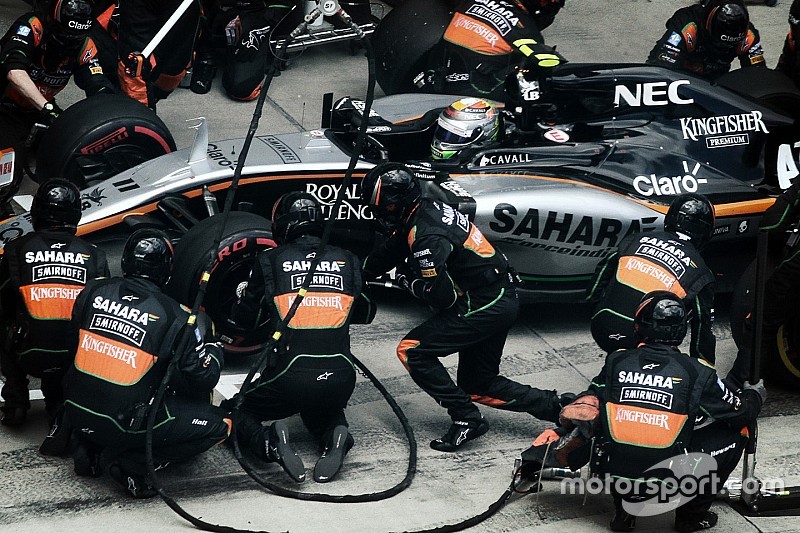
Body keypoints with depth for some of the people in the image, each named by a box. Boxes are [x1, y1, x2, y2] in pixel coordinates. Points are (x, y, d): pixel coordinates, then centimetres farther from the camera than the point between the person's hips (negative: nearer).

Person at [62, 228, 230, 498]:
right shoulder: (176, 317, -11)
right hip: (127, 423, -6)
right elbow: (203, 379, -5)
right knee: (219, 424, 3)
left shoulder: (94, 291, 0)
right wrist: (212, 347, 15)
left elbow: (74, 345, 13)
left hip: (75, 408, 6)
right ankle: (131, 461, -4)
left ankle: (89, 446, 16)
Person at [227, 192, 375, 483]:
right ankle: (335, 437, 0)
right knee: (322, 412, 36)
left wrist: (242, 299, 38)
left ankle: (271, 442, -11)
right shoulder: (347, 261, 9)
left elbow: (243, 316, 15)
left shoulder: (270, 260, 2)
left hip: (291, 376, -3)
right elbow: (365, 314, 24)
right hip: (340, 377, 3)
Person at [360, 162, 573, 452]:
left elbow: (443, 297, -21)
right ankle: (558, 407, 16)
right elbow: (389, 251, 21)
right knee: (478, 385, 17)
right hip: (505, 301, 10)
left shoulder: (425, 236, -23)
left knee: (411, 351, -7)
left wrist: (408, 281, -5)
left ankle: (466, 419, -6)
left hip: (483, 306, -10)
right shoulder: (428, 209, 7)